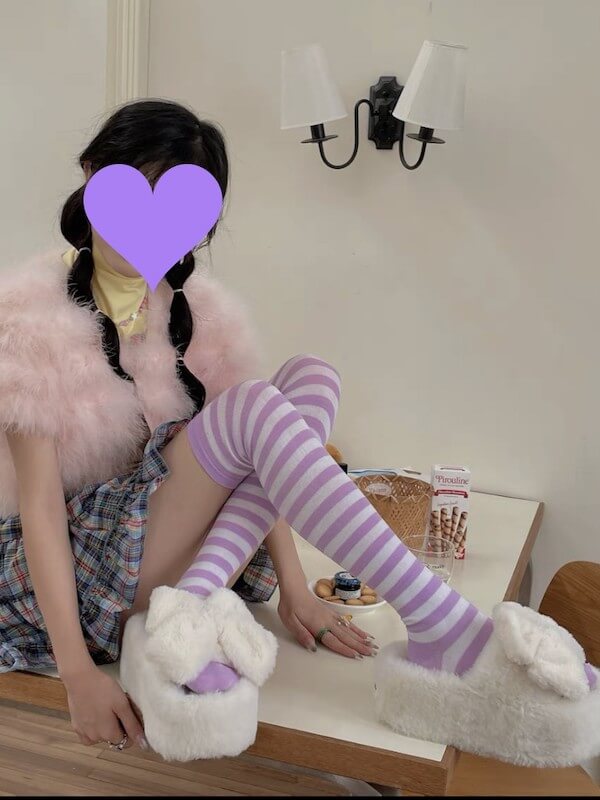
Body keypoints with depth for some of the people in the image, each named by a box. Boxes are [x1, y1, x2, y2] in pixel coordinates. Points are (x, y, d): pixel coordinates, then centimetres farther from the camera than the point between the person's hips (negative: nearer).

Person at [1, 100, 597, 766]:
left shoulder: (194, 310, 8)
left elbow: (254, 464, 3)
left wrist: (293, 587, -7)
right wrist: (78, 673, -20)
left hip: (173, 546, 6)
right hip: (80, 567, -6)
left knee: (310, 376, -14)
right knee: (255, 407, -29)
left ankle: (191, 602, -31)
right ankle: (456, 639, -34)